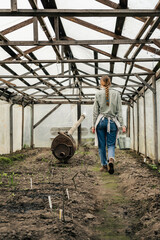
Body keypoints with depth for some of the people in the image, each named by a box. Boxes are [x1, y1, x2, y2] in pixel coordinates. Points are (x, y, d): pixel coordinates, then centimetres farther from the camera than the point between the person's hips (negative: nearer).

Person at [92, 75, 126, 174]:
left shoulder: (98, 94, 1)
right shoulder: (116, 93, 3)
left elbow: (95, 111, 2)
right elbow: (119, 111, 2)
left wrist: (93, 125, 8)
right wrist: (122, 125, 3)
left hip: (101, 121, 0)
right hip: (112, 122, 0)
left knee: (101, 145, 10)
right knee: (111, 144, 5)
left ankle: (104, 165, 14)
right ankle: (111, 159, -23)